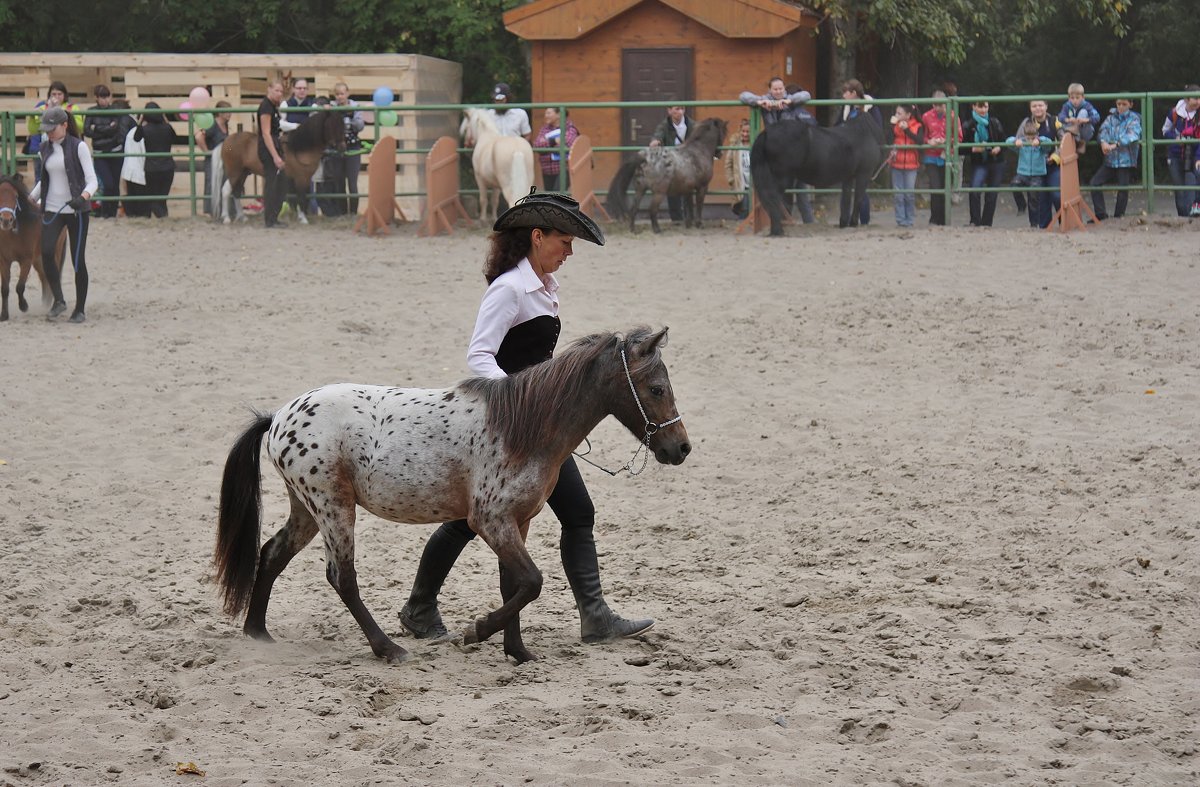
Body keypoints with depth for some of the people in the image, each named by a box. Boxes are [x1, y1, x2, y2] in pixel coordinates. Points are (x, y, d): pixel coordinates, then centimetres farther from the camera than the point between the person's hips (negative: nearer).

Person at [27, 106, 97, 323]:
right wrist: (29, 198, 15)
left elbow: (92, 181, -12)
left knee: (78, 260, 1)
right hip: (51, 209, 4)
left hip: (76, 210, -4)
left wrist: (84, 196, -31)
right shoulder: (45, 150, 7)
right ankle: (58, 300, -3)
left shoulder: (78, 147, -8)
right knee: (46, 252, -17)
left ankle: (80, 309, 13)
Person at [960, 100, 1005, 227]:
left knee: (991, 195, 4)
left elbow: (1003, 139, 11)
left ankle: (986, 223, 16)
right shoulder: (968, 124, -3)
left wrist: (998, 148, -10)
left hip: (996, 163, 3)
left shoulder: (994, 122, 4)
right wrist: (973, 149, -21)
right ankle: (975, 222, -17)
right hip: (978, 163, -3)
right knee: (974, 190, -25)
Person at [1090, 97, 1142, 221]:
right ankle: (1101, 214, 2)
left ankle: (1118, 217, 13)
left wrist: (1116, 145, -31)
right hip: (1110, 159, 4)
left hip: (1126, 160, -4)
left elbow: (1132, 135, -18)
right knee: (1095, 182, -5)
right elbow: (1104, 130, -4)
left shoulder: (1134, 119, -1)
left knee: (1123, 188, -2)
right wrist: (1103, 142, -28)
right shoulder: (1111, 118, 11)